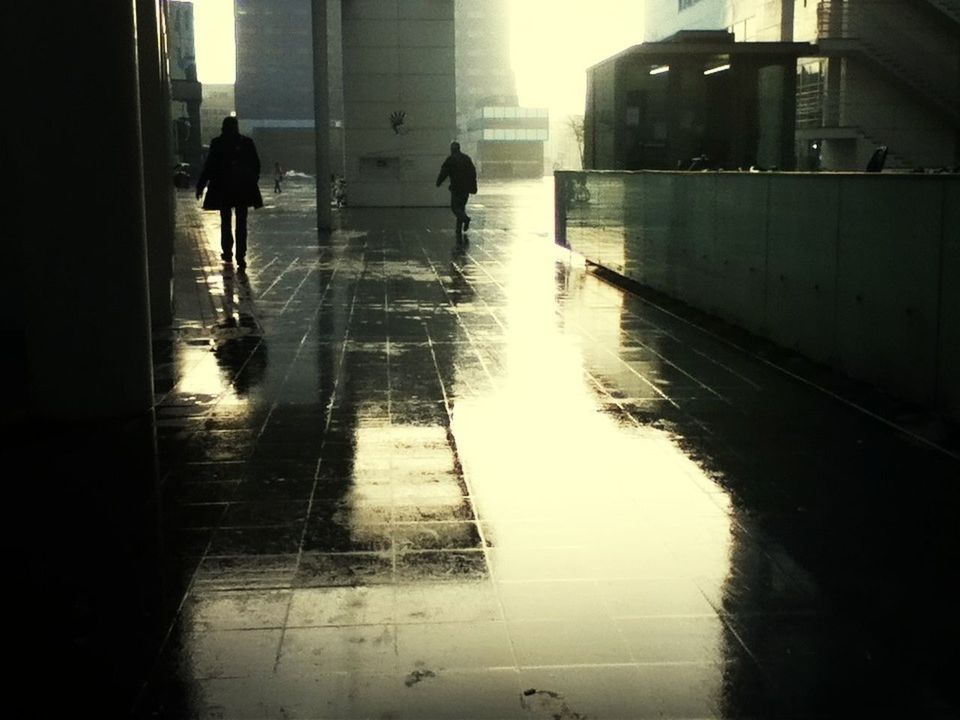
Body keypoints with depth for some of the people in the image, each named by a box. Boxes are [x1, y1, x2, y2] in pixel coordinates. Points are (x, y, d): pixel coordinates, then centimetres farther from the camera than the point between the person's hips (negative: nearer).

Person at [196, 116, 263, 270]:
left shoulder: (217, 143, -6)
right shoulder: (247, 142, -1)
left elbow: (209, 166, -5)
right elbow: (256, 165, 4)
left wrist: (200, 186, 2)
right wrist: (253, 180, 19)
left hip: (223, 189, -1)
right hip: (244, 188, 1)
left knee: (226, 222, 14)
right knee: (241, 223, 2)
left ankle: (227, 252, 21)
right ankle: (241, 256, -6)